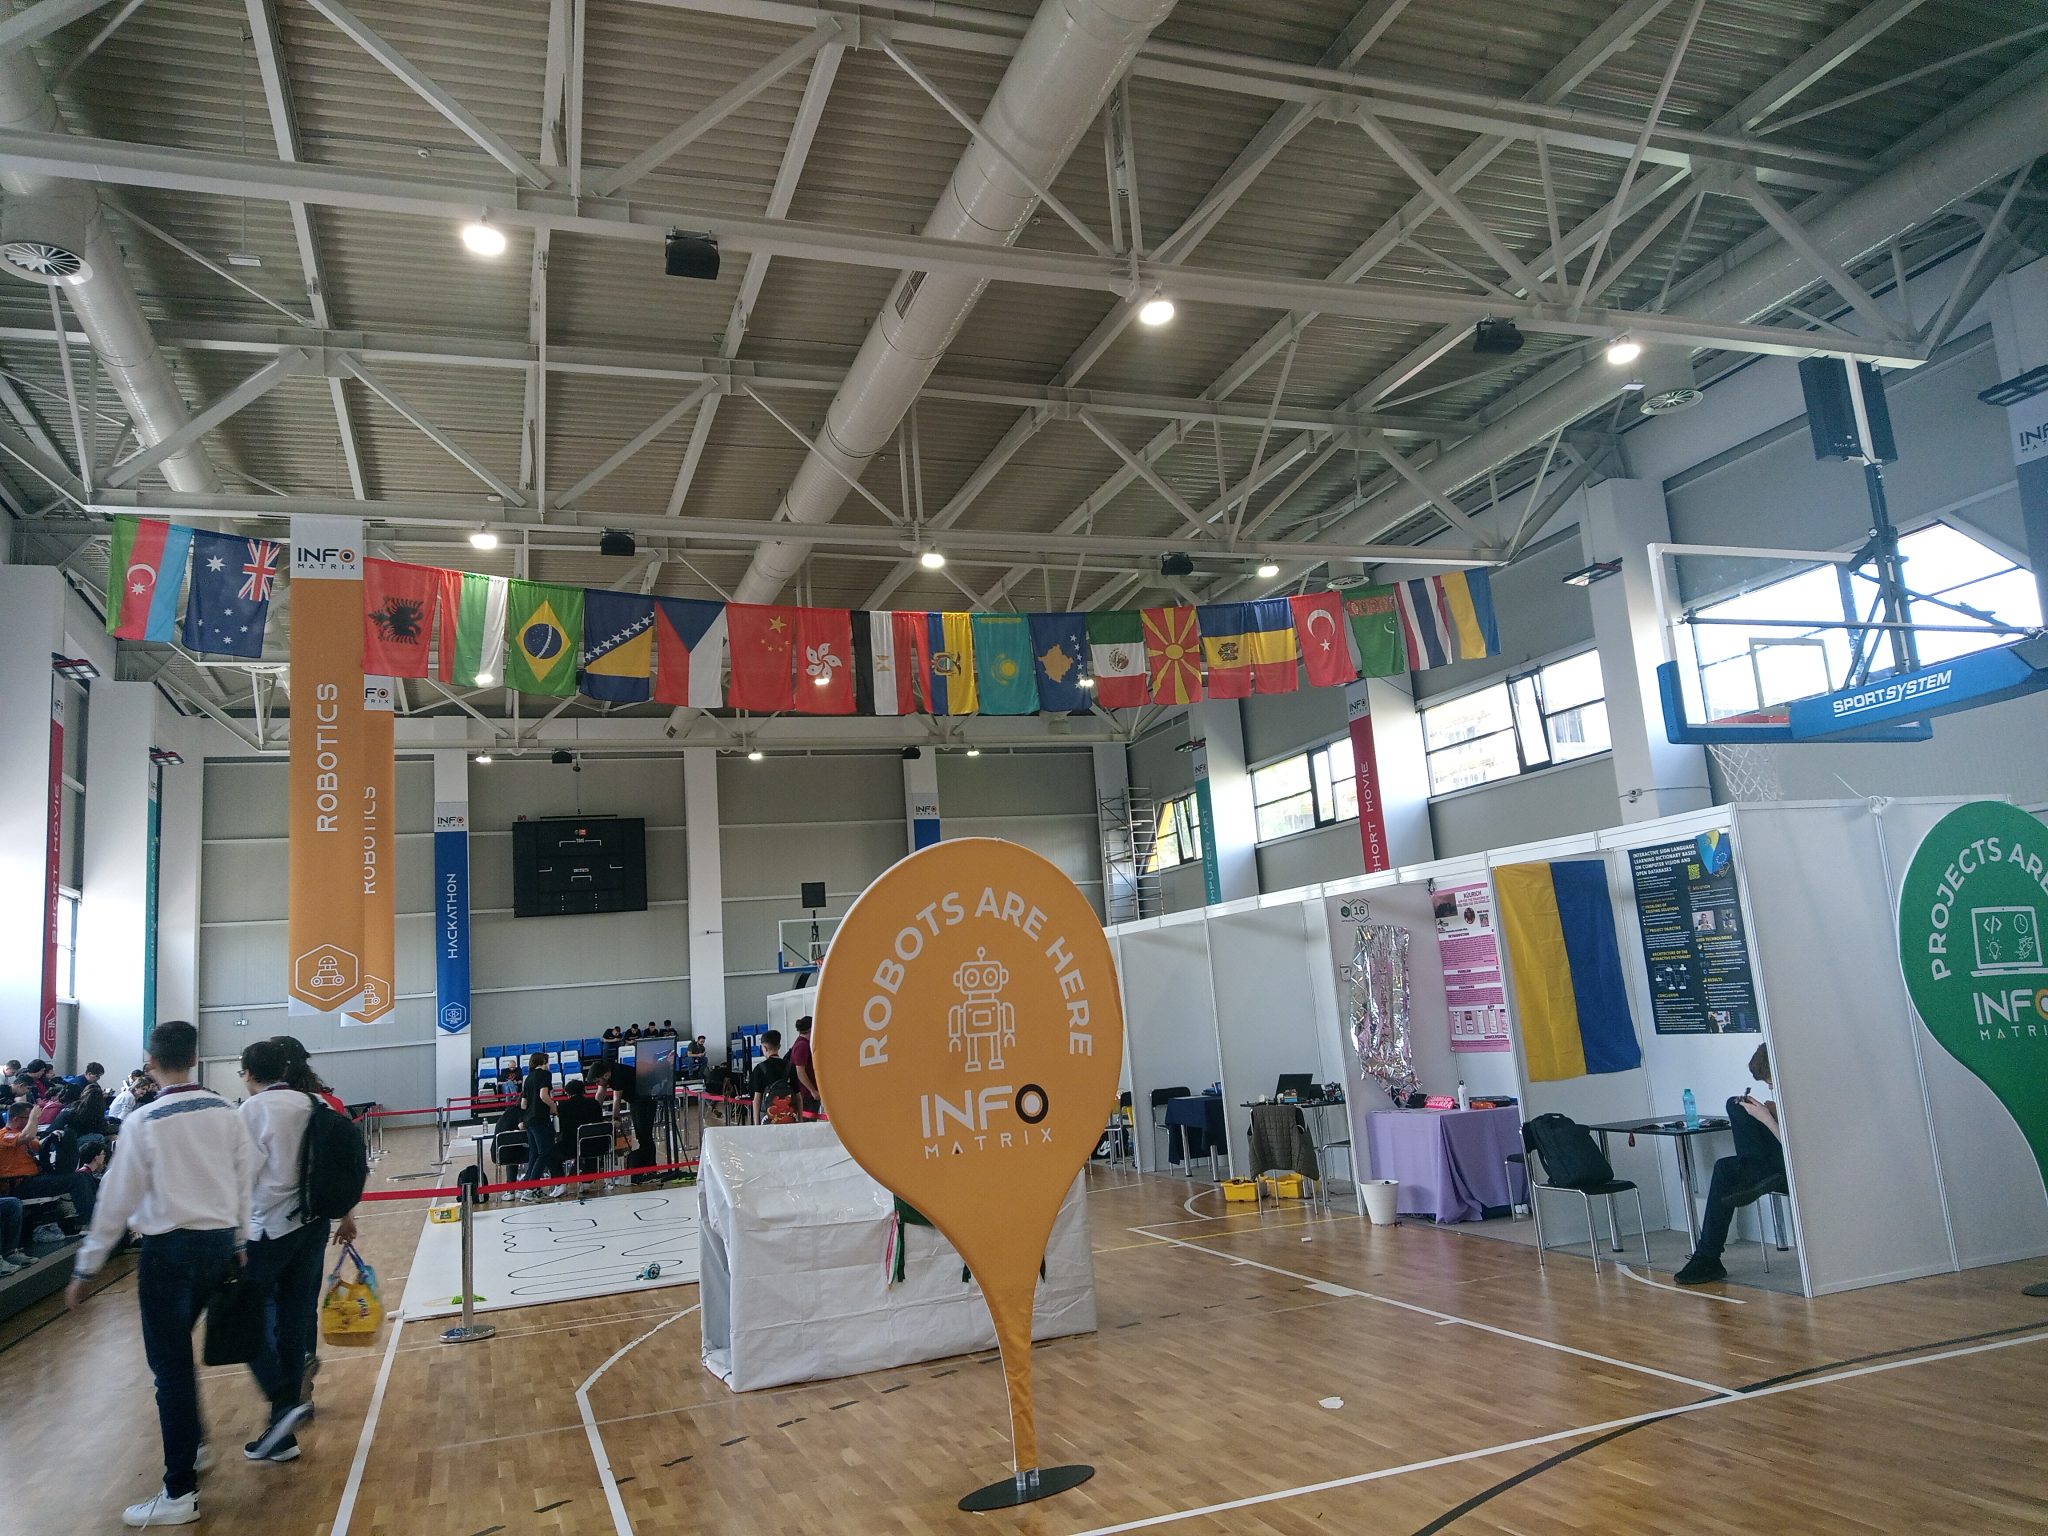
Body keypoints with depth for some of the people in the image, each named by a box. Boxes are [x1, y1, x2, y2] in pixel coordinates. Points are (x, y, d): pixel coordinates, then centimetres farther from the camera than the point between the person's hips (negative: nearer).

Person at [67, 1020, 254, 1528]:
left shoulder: (144, 1122, -11)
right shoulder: (225, 1112, 2)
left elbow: (119, 1199, -8)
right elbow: (245, 1180, 6)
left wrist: (86, 1268, 1)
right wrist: (238, 1244, 18)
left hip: (170, 1247, -5)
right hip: (219, 1242, 5)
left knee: (171, 1365, 1)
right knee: (177, 1350, 25)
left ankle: (180, 1492, 6)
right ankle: (193, 1446, 35)